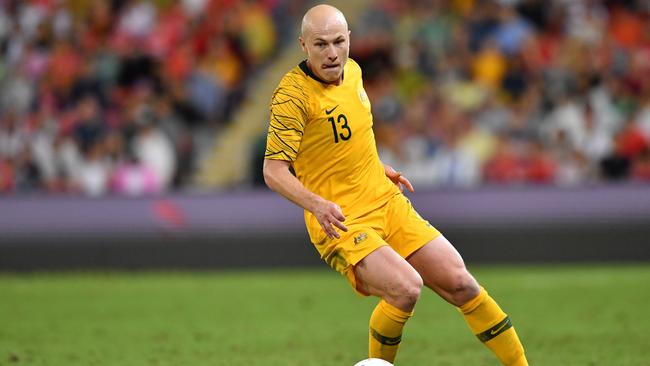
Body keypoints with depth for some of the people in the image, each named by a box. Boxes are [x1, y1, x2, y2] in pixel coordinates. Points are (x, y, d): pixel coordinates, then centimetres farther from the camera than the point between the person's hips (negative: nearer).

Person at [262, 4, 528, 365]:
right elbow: (274, 170, -21)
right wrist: (317, 205, -35)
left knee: (459, 282, -1)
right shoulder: (293, 94, -17)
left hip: (389, 205, 7)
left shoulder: (352, 71, 6)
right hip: (341, 223, -7)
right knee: (405, 287, -27)